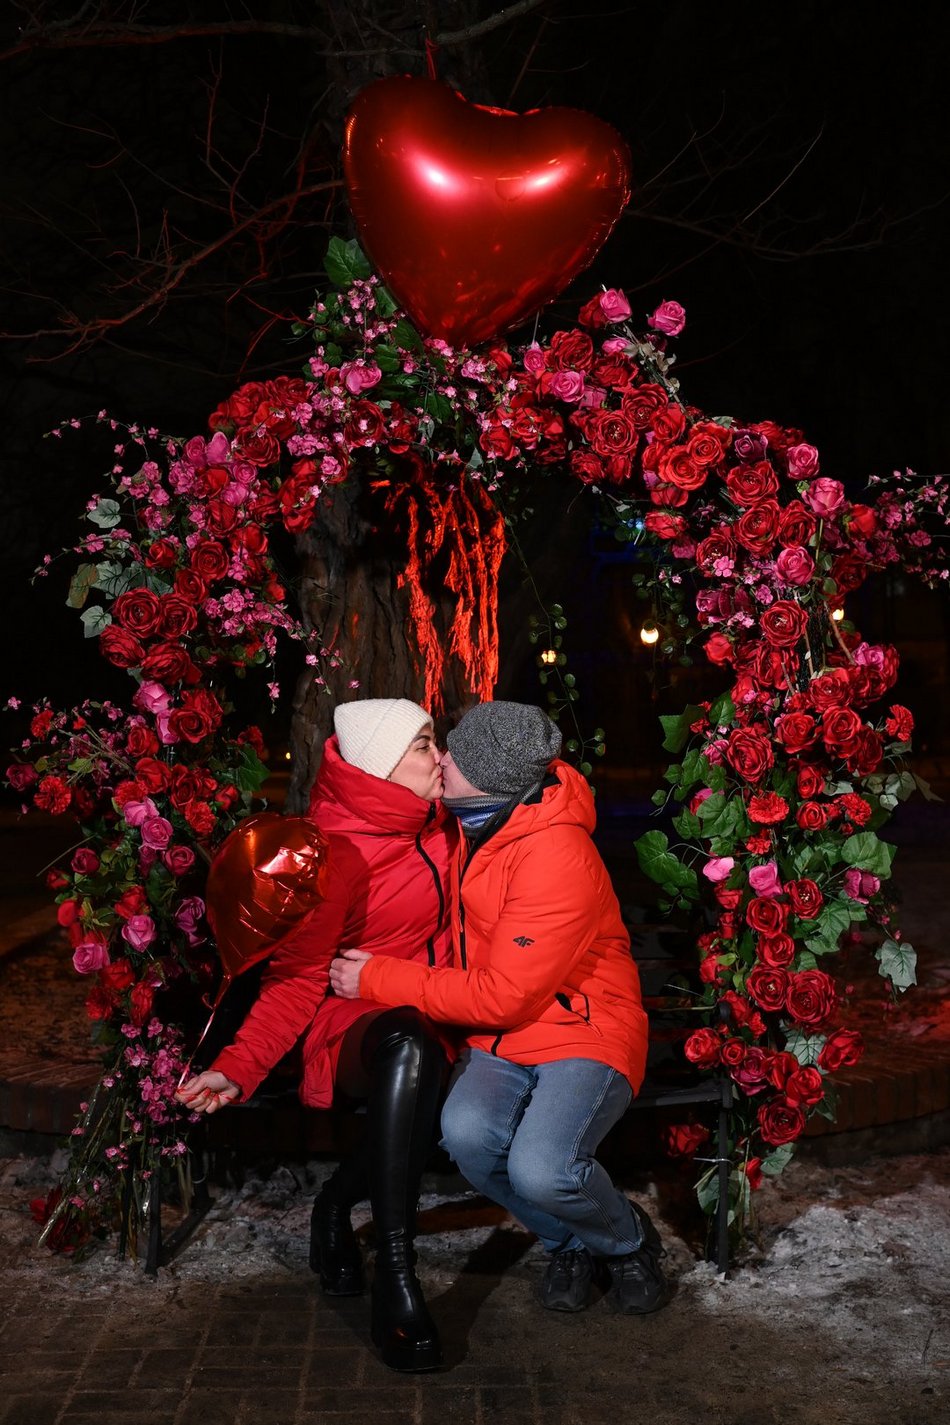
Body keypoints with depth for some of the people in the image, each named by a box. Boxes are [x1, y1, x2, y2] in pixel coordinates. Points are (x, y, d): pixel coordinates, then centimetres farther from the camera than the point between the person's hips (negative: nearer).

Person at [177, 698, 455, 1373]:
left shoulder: (439, 823, 6)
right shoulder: (338, 856, -14)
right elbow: (298, 977, -13)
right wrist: (239, 1065, -25)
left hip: (432, 1018, 5)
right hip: (357, 1024, -5)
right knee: (409, 1042, -40)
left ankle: (337, 1203, -2)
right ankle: (396, 1279, -35)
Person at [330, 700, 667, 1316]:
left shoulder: (557, 857, -24)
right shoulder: (471, 823, 0)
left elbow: (501, 997, -23)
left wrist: (379, 978, -15)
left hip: (583, 1035, -6)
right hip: (499, 1040, 6)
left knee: (539, 1170, -30)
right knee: (467, 1133, -26)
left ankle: (628, 1242, 7)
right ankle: (570, 1244, 5)